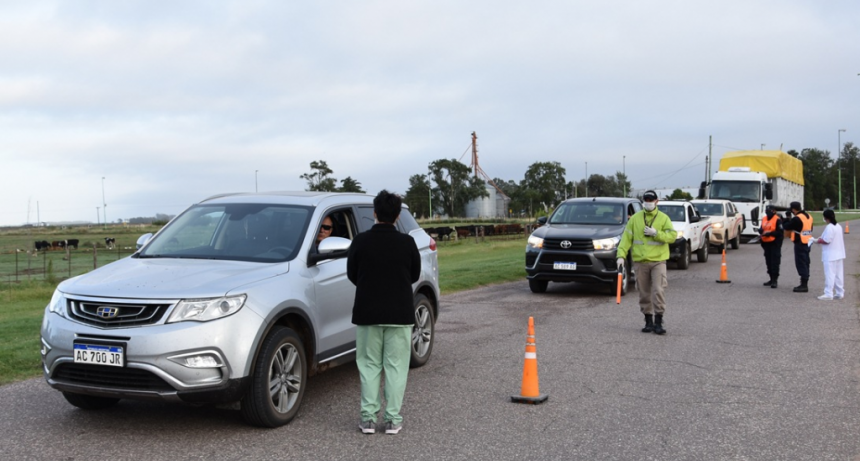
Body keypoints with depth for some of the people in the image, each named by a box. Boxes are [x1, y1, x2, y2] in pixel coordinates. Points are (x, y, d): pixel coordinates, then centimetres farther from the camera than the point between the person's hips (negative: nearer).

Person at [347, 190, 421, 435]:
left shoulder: (361, 242, -6)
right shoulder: (407, 243, -7)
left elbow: (352, 275, 4)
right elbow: (415, 275, 6)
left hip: (367, 312, 1)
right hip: (399, 313, 0)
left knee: (369, 365, 9)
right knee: (396, 366, 6)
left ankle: (368, 417, 9)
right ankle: (393, 419, 7)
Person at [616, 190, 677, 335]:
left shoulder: (663, 218, 3)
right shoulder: (635, 218, 7)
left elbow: (672, 236, -6)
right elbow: (626, 238, 3)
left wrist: (656, 233, -17)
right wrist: (621, 255, -7)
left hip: (658, 261, -2)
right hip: (640, 262, 2)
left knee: (658, 291, -12)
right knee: (644, 293, 7)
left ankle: (658, 322, -6)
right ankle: (648, 321, 17)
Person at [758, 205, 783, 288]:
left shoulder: (777, 220, -10)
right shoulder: (764, 219, 14)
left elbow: (780, 232, -15)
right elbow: (761, 229, 22)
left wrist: (770, 233, -23)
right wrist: (760, 231, -2)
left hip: (774, 244, -8)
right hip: (766, 243, 8)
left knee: (775, 262, -8)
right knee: (768, 262, 13)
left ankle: (774, 280, -6)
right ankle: (772, 279, 23)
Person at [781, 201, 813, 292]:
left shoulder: (797, 218, -19)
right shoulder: (808, 216, 9)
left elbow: (786, 227, -12)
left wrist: (787, 218, 5)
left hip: (800, 244, -9)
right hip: (807, 243, 9)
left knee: (801, 264, -6)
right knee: (805, 263, 14)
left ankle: (803, 285, -6)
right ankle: (804, 284, 21)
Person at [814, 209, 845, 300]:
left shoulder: (829, 227, -19)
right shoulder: (838, 226, 11)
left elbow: (827, 241, -22)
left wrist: (818, 241, -6)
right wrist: (822, 238, 15)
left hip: (830, 256, -9)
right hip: (839, 254, 9)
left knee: (829, 275, -6)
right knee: (838, 275, 13)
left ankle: (828, 294, -6)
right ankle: (840, 293, 17)